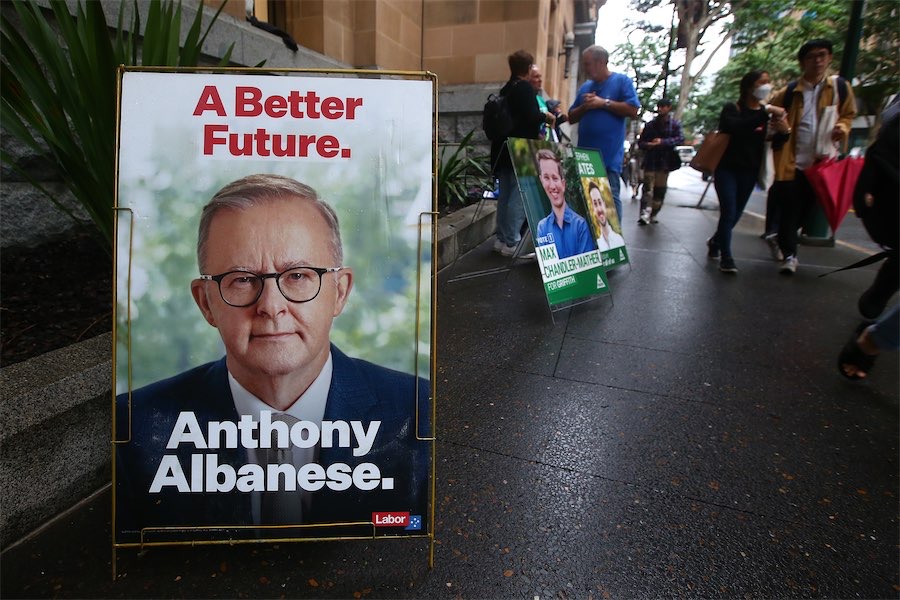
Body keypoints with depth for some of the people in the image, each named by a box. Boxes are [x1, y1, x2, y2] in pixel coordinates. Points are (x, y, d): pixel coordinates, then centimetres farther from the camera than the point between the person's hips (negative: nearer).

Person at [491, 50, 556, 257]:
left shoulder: (506, 89, 15)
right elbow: (531, 116, -19)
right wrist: (546, 116, 0)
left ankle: (501, 239, 16)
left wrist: (535, 133, 23)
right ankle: (512, 243, -8)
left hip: (503, 149, 8)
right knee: (519, 196, -7)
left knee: (505, 195, 11)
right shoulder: (525, 87, -9)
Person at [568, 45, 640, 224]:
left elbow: (633, 111, -9)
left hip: (609, 155, -6)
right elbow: (571, 118, 17)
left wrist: (603, 103, -10)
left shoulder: (622, 81, 1)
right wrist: (584, 107, -3)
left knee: (610, 197, -6)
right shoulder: (585, 87, 17)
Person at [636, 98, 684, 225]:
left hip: (665, 161, 0)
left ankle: (653, 215, 14)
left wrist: (663, 142, -19)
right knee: (647, 188, -12)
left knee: (660, 190, 5)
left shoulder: (675, 123, 5)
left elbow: (680, 139, -7)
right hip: (650, 161, 0)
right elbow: (640, 142, 11)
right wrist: (647, 145, -12)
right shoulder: (650, 124, 10)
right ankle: (645, 215, -20)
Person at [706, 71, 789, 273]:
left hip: (749, 172, 5)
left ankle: (715, 241, 35)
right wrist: (765, 112, -30)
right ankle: (726, 258, -7)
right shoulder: (732, 109, -6)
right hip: (727, 169, -5)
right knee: (728, 212, -12)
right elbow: (737, 127, -27)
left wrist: (784, 131, -16)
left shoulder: (767, 113, 8)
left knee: (736, 214, 12)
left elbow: (772, 143, 5)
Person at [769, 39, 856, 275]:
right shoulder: (789, 92, 0)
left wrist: (842, 127, -4)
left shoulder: (840, 87, 6)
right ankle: (789, 254, 6)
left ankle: (782, 240, 35)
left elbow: (848, 115, 18)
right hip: (791, 162, -2)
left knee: (805, 210, 12)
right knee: (790, 209, -3)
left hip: (821, 162, 3)